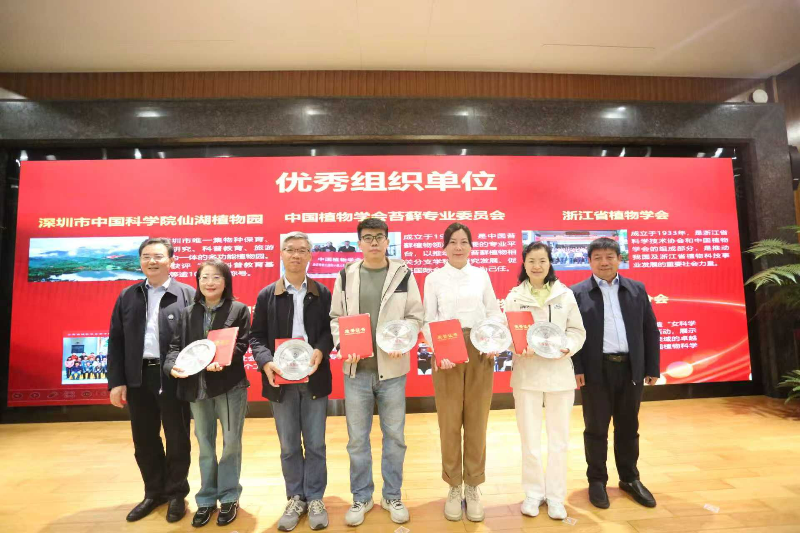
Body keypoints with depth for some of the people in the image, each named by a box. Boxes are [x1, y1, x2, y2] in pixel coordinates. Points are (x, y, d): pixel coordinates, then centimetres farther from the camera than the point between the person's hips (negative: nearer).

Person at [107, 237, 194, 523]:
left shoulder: (188, 295, -5)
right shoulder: (127, 296, 8)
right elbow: (116, 340, 6)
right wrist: (116, 381, 0)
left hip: (174, 379, -4)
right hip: (138, 378, 4)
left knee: (177, 439, 10)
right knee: (144, 440, 16)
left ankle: (176, 494, 29)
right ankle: (154, 492, 35)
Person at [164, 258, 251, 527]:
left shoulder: (239, 310, -3)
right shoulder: (187, 312, 8)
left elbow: (241, 345, -10)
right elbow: (176, 345, 4)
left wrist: (221, 361, -27)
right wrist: (173, 366, -16)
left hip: (229, 386, -3)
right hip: (197, 387, 3)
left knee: (231, 443, 9)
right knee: (205, 446, 17)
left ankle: (229, 498, 28)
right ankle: (206, 499, 33)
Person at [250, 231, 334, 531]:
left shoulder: (322, 293, 3)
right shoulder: (266, 295, 3)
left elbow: (331, 329, 2)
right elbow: (257, 337, 2)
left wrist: (320, 350, -18)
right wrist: (266, 362, -15)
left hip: (314, 378, 0)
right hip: (280, 379, 1)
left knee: (315, 444, 10)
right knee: (288, 446, 14)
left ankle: (315, 498, 27)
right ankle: (295, 498, 31)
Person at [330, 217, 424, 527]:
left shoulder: (403, 274, 0)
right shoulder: (346, 276, 3)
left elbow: (415, 316, 1)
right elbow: (336, 317, 5)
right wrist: (343, 345, -12)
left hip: (392, 368, 0)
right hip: (356, 369, 1)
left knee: (394, 436, 13)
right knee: (357, 438, 12)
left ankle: (392, 496, 33)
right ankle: (361, 497, 33)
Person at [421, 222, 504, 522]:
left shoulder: (481, 275, 9)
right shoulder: (434, 278, 3)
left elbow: (494, 312, 8)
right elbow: (428, 320, -2)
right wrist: (438, 351, -17)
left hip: (480, 352, 2)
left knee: (477, 421, 9)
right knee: (450, 422, 6)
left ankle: (473, 486, 26)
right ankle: (454, 487, 24)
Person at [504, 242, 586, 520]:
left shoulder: (566, 295, 2)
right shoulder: (514, 297, -1)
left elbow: (577, 330, 4)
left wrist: (568, 348, -15)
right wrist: (519, 349, -21)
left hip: (559, 373, 1)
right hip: (526, 374, -1)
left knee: (559, 438, 11)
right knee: (529, 438, 8)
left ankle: (556, 496, 28)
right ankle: (533, 493, 28)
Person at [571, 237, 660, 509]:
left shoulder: (637, 289, 8)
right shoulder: (577, 292, -2)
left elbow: (650, 330, 9)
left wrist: (652, 367, 6)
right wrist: (576, 368, -11)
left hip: (631, 368, 3)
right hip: (596, 370, -3)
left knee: (629, 428, 16)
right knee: (596, 428, 8)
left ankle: (630, 479, 33)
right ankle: (597, 481, 23)